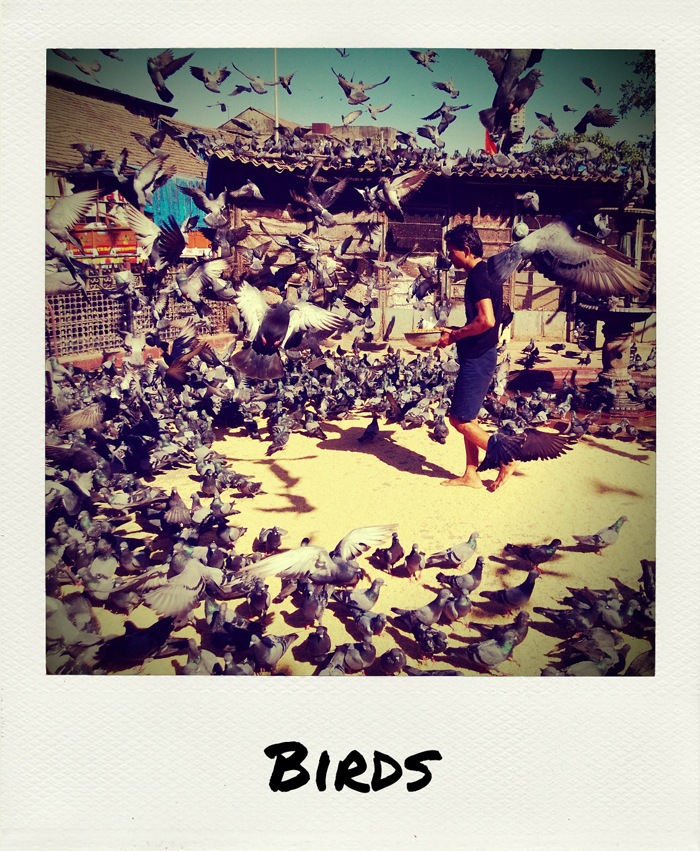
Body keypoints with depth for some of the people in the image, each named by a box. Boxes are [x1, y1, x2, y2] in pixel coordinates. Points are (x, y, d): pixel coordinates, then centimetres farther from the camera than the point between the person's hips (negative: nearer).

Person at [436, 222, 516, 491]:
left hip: (477, 358, -10)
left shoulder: (477, 278, -16)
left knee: (460, 419, -4)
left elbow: (486, 320, -26)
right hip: (480, 355, 10)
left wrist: (454, 335, -15)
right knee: (467, 417, 14)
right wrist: (457, 332, 14)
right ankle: (471, 475, 20)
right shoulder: (487, 273, 15)